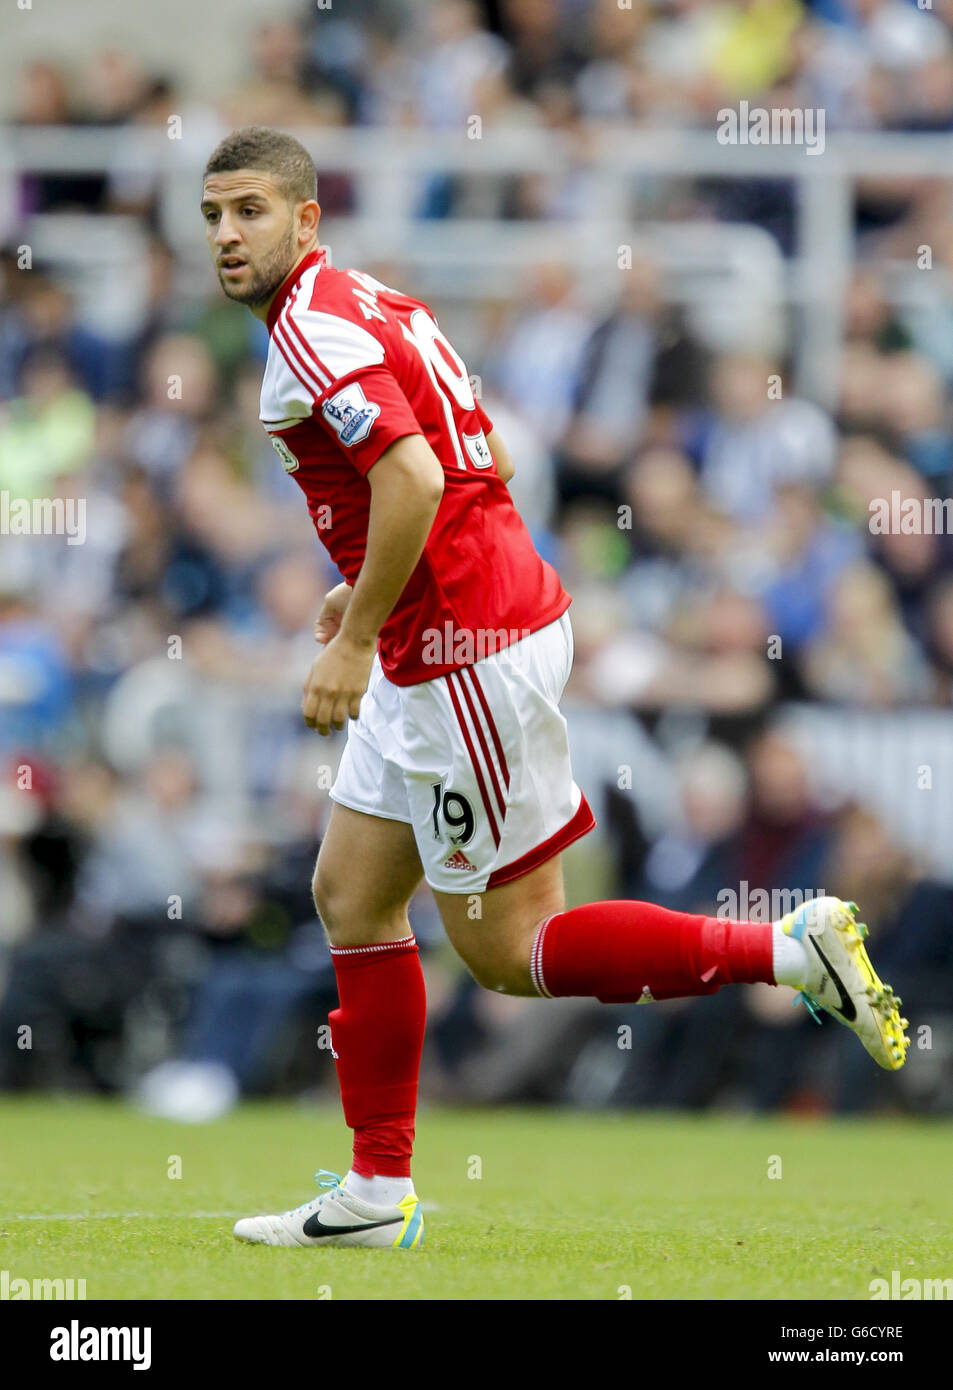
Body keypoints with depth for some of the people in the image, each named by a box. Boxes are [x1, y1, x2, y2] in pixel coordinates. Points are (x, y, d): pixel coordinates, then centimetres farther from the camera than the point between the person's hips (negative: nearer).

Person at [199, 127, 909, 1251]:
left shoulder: (314, 329, -16)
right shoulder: (370, 304, 14)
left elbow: (414, 480, -28)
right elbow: (478, 461, 22)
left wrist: (354, 641, -21)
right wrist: (368, 590, 22)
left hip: (465, 655, -10)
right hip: (443, 651, 10)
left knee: (507, 952, -4)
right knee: (350, 896, 12)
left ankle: (793, 952, -3)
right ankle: (376, 1194, 14)